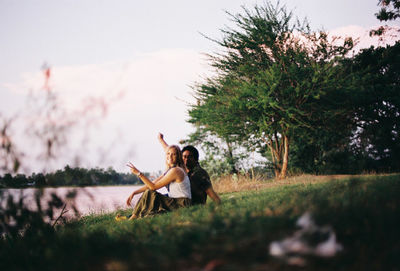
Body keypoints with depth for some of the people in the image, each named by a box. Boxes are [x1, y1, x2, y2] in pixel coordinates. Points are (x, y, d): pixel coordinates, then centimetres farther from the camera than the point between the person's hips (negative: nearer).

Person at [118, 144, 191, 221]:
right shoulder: (170, 170, 14)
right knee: (148, 192, 7)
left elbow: (153, 187, -16)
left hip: (181, 204, -10)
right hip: (175, 201, 10)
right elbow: (152, 183, 13)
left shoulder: (175, 171, -17)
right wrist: (134, 193, 6)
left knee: (149, 193, -13)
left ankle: (133, 217, -2)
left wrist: (139, 173, -15)